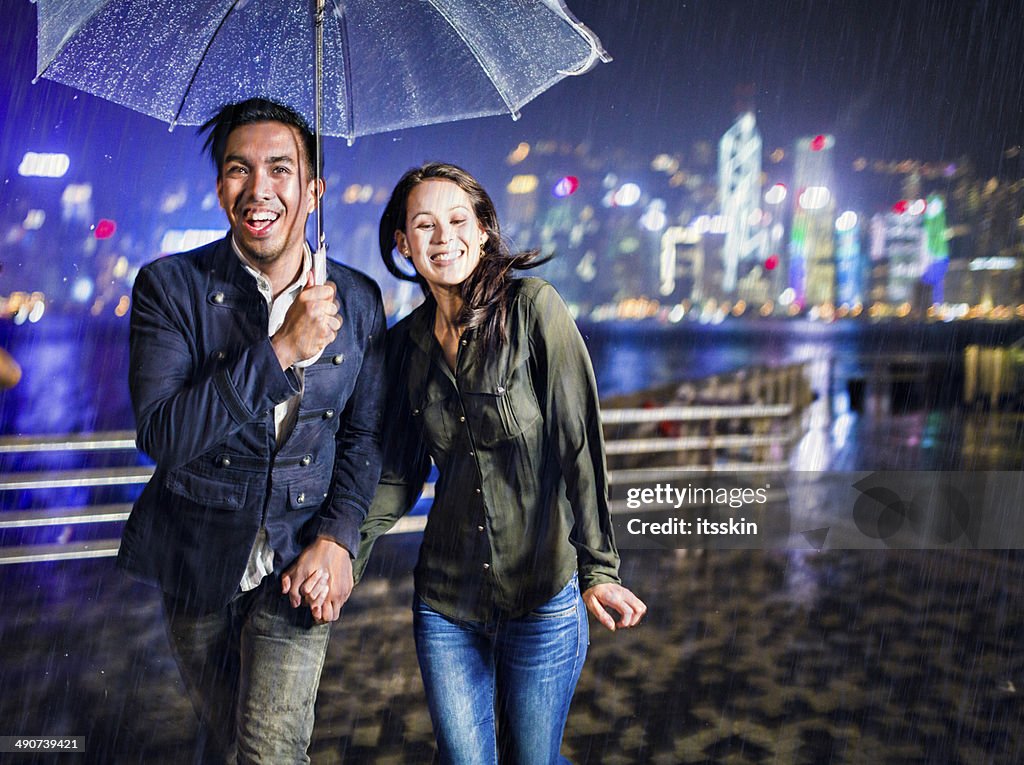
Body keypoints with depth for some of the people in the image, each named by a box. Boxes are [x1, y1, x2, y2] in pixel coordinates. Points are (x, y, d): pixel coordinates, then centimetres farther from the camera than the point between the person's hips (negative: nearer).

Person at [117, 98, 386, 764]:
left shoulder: (358, 301, -3)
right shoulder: (171, 286, -10)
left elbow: (364, 435, 4)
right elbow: (161, 434, -21)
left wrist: (336, 538, -9)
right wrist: (282, 350, -27)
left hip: (300, 564, 0)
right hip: (199, 561, 1)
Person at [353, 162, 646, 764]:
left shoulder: (533, 308, -11)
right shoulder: (407, 341, 3)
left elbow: (581, 441, -14)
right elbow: (400, 471, 9)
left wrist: (598, 568, -21)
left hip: (543, 596, -3)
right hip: (445, 600, 4)